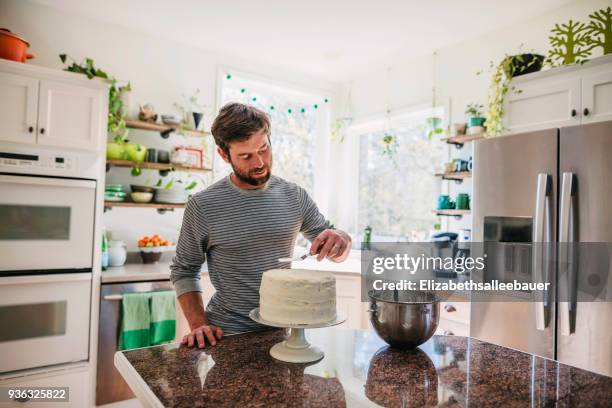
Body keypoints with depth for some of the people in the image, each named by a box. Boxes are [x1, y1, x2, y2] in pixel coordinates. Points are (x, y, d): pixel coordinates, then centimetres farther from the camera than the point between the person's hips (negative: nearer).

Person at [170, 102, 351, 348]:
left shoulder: (295, 196, -1)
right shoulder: (202, 206, -9)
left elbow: (336, 248, 7)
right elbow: (183, 271, 2)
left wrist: (340, 240, -15)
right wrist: (198, 324, -9)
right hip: (227, 335, -2)